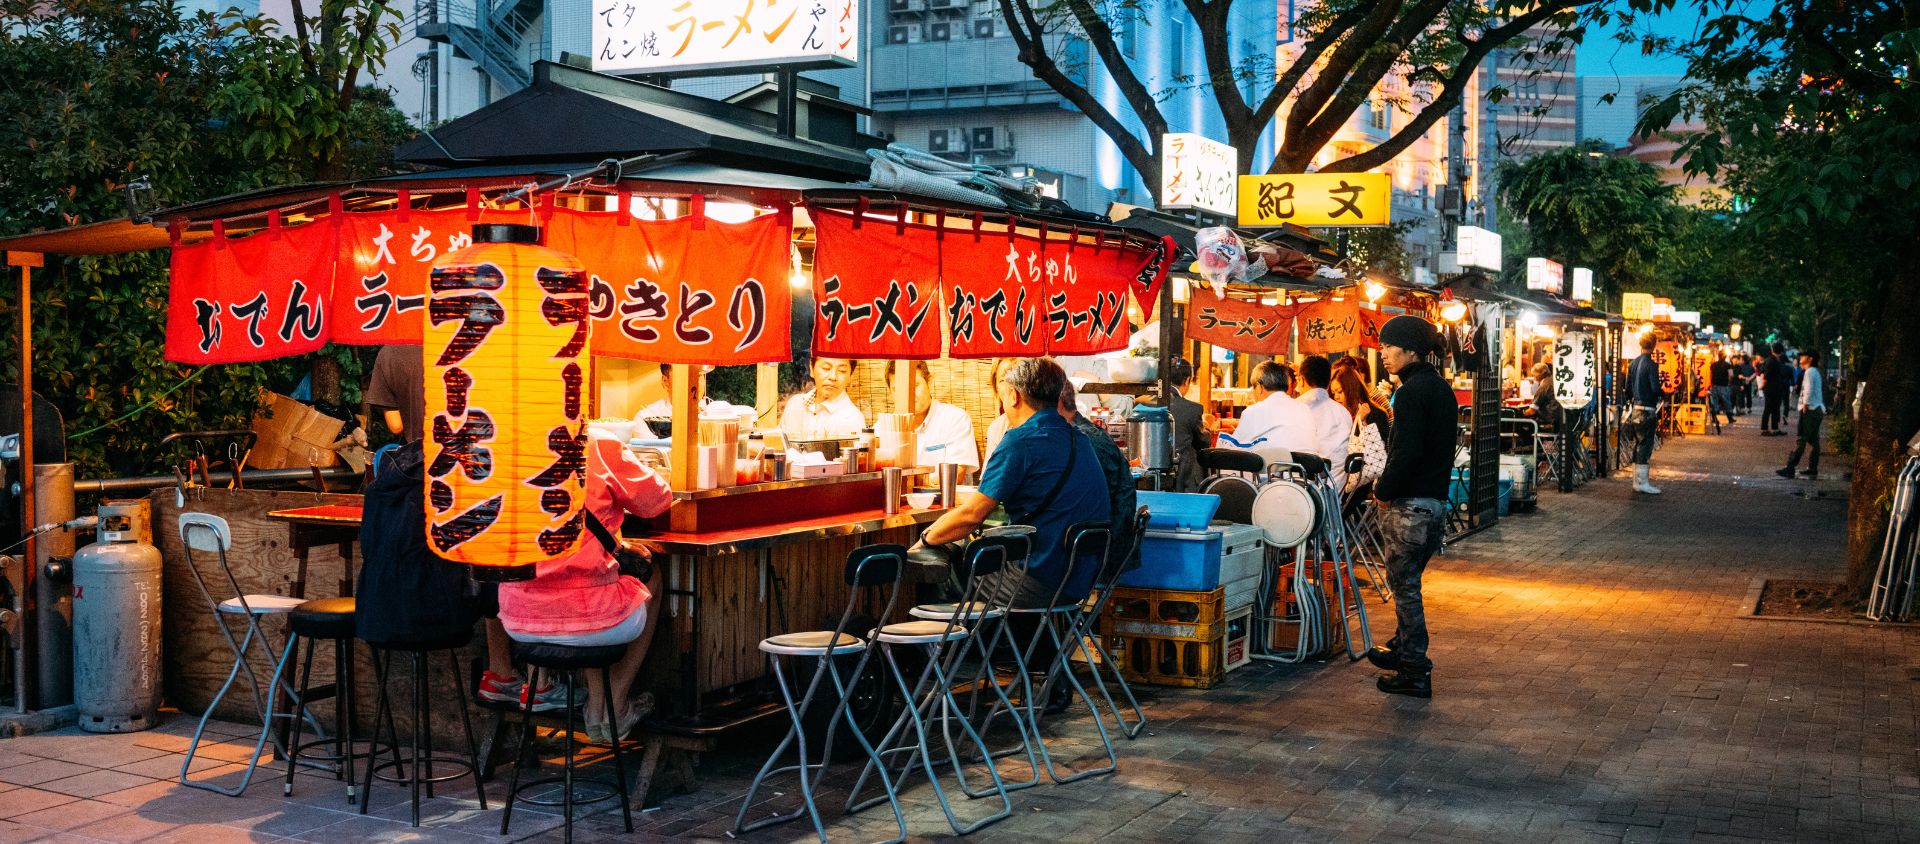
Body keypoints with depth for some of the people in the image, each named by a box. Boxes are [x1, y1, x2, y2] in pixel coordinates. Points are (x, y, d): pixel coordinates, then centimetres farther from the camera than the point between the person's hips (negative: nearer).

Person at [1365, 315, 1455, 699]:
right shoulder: (1443, 389, 13)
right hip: (1437, 499, 9)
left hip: (1410, 502, -9)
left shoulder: (1411, 392, -17)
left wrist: (1383, 490, -9)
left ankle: (1415, 674, 2)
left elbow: (1406, 452, -23)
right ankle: (1402, 649, 34)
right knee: (1408, 581, 21)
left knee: (1404, 585, -2)